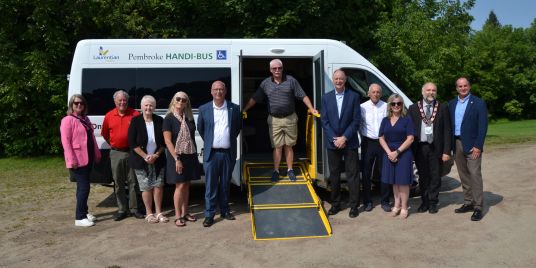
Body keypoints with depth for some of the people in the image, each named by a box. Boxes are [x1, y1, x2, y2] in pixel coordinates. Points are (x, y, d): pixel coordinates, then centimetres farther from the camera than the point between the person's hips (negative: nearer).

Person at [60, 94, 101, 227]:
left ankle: (84, 212, 26)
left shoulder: (85, 119, 15)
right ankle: (79, 218, -3)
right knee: (84, 187, -9)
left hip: (88, 158, 8)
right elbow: (65, 141, -16)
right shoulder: (68, 120, -11)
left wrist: (97, 154, 16)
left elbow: (91, 137, 19)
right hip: (77, 160, -8)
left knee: (82, 186, 16)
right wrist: (71, 159, -22)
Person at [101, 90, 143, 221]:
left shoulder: (135, 114, -4)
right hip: (116, 153, 2)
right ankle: (122, 210, 17)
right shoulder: (109, 116, 4)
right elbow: (105, 134, 16)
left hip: (132, 152, -2)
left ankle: (134, 208, 14)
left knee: (133, 182, 4)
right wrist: (113, 144, 10)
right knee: (118, 183, 7)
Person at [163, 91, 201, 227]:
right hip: (177, 156, -5)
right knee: (180, 186, -3)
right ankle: (178, 216, 7)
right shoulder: (169, 118, -7)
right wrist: (177, 159, -17)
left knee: (186, 185, 10)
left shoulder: (189, 118, 9)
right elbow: (167, 141, -12)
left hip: (190, 155, 5)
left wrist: (195, 155, 5)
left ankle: (185, 213, 21)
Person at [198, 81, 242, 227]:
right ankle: (209, 214, 9)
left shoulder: (234, 108, 1)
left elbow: (238, 126, 15)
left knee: (225, 184, 13)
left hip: (228, 153, 1)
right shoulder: (204, 109, -1)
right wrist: (209, 142, 11)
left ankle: (225, 210, 26)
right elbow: (200, 129, 11)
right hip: (211, 153, -1)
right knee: (210, 185, 1)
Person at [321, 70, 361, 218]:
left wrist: (344, 138, -12)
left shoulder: (354, 96, -2)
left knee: (352, 175, 2)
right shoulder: (326, 97, 5)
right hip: (332, 143, 2)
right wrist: (335, 139, -9)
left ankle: (354, 206, 10)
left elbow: (356, 120, -5)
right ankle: (335, 204, 20)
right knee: (334, 175, 9)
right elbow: (324, 121, 1)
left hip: (350, 142, -2)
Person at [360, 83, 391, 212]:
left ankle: (385, 201, 17)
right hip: (368, 143, 0)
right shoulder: (363, 107, 0)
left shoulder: (386, 107, 0)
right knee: (366, 173, 6)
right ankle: (367, 201, 18)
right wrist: (364, 136, -5)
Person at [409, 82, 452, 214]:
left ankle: (433, 203, 20)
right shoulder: (413, 108, 3)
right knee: (423, 177, 11)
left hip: (436, 148, -1)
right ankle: (424, 202, 23)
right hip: (419, 147, 1)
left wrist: (446, 151, -8)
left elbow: (447, 131, -1)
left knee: (435, 177, 7)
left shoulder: (443, 108, 1)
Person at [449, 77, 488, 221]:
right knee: (464, 176, 12)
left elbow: (483, 126, -8)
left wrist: (478, 146, -14)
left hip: (472, 145, -5)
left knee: (475, 175, -6)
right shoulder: (451, 104, 11)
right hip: (456, 144, 5)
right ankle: (468, 202, 21)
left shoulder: (478, 103, -4)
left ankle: (478, 207, -1)